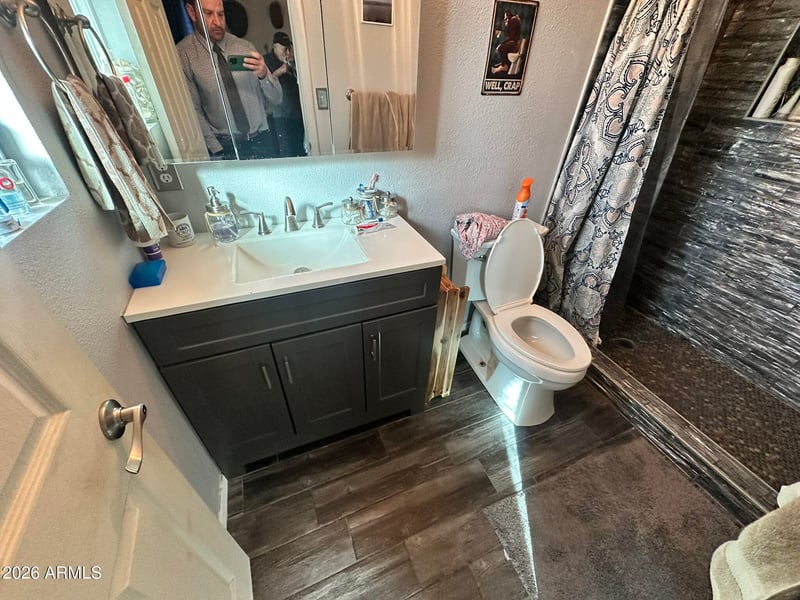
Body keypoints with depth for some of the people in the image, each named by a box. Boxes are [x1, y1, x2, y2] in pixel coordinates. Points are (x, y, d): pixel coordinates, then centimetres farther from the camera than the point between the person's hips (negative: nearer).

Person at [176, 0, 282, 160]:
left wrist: (264, 75, -16)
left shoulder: (245, 47, 5)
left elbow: (276, 99, 4)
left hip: (262, 140, 3)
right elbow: (194, 111, -4)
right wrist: (217, 151, -13)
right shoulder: (183, 54, -3)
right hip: (224, 147, -2)